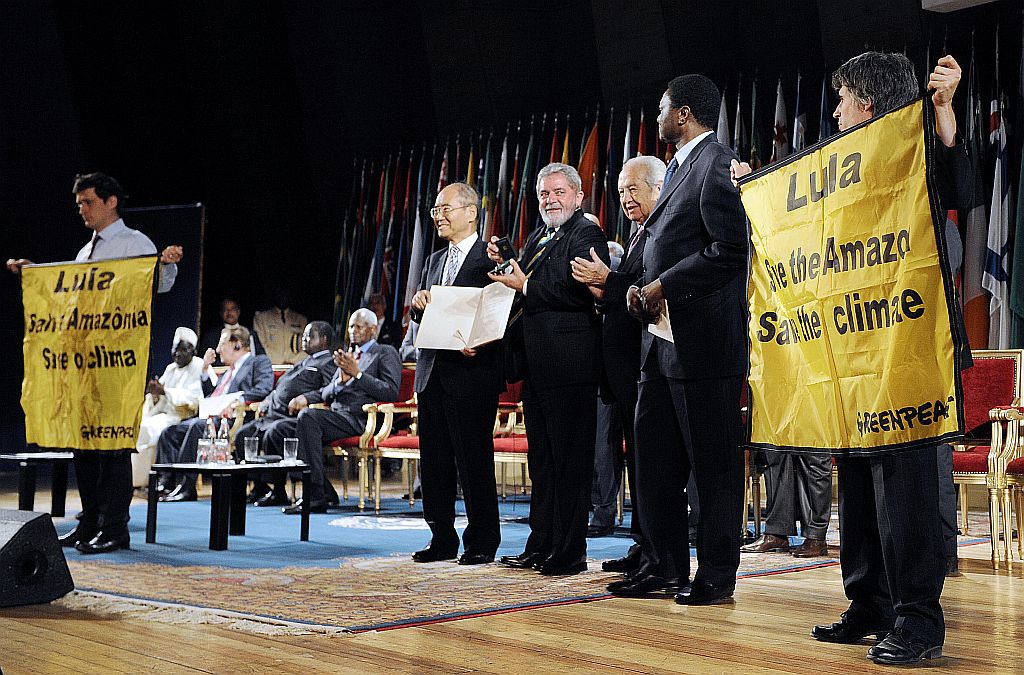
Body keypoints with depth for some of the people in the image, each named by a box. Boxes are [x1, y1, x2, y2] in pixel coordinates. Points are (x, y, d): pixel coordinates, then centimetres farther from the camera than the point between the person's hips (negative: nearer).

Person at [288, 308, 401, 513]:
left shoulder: (386, 353, 8)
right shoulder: (348, 356, 29)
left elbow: (391, 392, -7)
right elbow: (326, 395, 22)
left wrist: (357, 374, -10)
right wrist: (341, 380, 0)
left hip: (362, 419, -6)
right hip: (338, 417, 6)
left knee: (307, 416, -28)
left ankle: (315, 496, -29)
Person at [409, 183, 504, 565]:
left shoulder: (491, 259, -4)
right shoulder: (434, 261, 20)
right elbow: (421, 319, 18)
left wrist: (477, 344, -24)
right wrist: (418, 303, -3)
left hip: (471, 373, -7)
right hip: (432, 374, 7)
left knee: (473, 460, -2)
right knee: (434, 461, 9)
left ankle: (482, 542, 7)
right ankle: (442, 538, 18)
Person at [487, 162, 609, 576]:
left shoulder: (587, 235, -7)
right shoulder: (537, 239, 20)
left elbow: (580, 292, -21)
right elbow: (524, 286, 21)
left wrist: (526, 286, -14)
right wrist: (504, 266, 4)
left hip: (568, 366, -9)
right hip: (537, 366, 10)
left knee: (570, 461, -4)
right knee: (541, 460, 14)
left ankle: (569, 553, 2)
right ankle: (541, 548, 22)